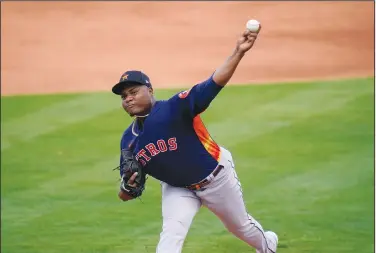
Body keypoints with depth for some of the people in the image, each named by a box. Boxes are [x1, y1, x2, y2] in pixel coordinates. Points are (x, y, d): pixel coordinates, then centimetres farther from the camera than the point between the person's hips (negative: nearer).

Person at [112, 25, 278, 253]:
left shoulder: (174, 108, -30)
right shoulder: (129, 140, -12)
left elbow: (213, 84, -44)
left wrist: (238, 53, -58)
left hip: (215, 176, -3)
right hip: (177, 188, 3)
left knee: (240, 225, 20)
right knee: (171, 235, -20)